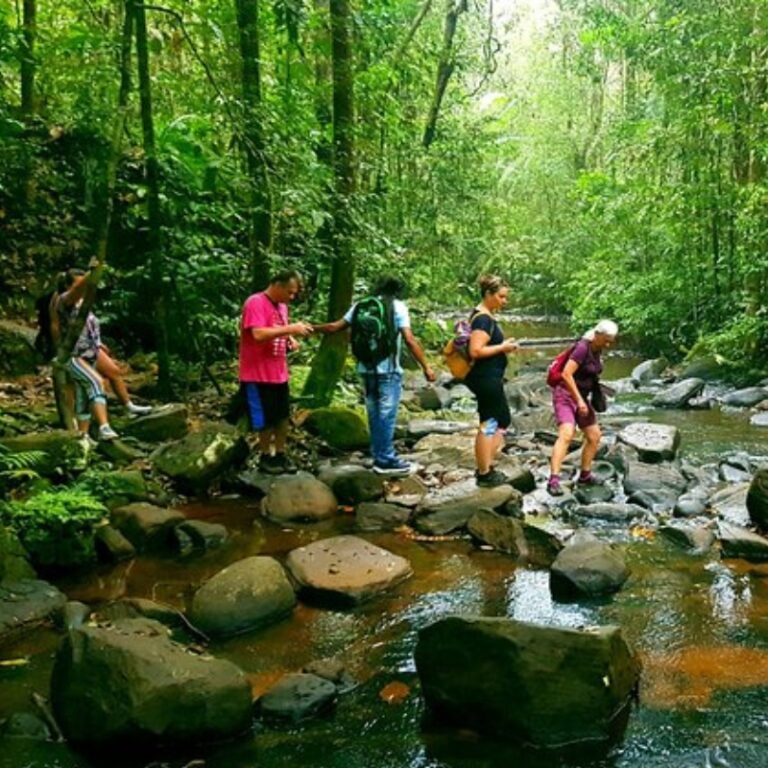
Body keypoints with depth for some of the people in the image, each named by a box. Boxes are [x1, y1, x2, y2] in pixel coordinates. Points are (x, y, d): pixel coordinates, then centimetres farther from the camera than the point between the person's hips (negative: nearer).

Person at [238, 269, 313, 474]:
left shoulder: (282, 306, 10)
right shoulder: (255, 303, -17)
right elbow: (258, 334, -28)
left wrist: (291, 341, 0)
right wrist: (290, 328, -29)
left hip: (279, 374, 8)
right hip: (258, 375, -8)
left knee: (282, 417, 12)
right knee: (265, 420, 4)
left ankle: (280, 454, 24)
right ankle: (265, 457, 20)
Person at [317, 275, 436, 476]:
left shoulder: (361, 306, 9)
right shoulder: (398, 307, -4)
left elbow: (335, 327, 10)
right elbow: (410, 340, -13)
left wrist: (311, 328, 26)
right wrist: (426, 366, -10)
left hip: (366, 369, 5)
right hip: (388, 370, -5)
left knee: (374, 414, 13)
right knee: (386, 415, -1)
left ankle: (379, 456, 20)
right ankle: (386, 460, 3)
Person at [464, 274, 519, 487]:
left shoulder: (481, 316, 12)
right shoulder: (484, 319, -19)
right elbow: (475, 351, -27)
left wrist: (503, 345, 9)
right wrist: (502, 347, -17)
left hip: (489, 378, 11)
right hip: (486, 379, -11)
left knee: (502, 420, 19)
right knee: (489, 424, -1)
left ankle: (485, 467, 25)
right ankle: (485, 474, 9)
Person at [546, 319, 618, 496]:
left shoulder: (597, 350, 6)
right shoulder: (582, 348, -19)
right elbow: (566, 374, -26)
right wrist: (579, 400, -25)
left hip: (581, 397, 9)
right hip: (566, 395, -9)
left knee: (594, 436, 12)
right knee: (566, 434, -25)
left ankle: (585, 475, 26)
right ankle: (553, 480, -30)